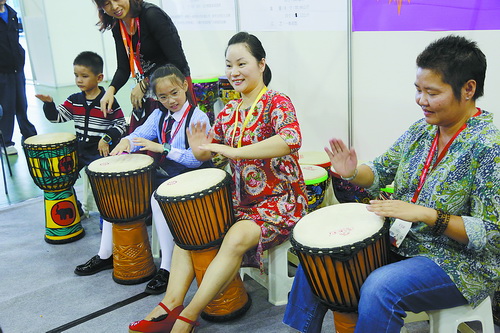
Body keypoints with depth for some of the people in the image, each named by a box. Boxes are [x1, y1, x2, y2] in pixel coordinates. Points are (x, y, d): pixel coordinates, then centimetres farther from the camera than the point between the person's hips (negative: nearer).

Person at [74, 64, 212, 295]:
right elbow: (141, 133, 0)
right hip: (164, 173, 8)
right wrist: (127, 141, -24)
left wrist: (162, 148, -29)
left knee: (158, 199, -35)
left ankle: (167, 268, -22)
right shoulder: (159, 115, 11)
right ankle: (105, 255, 15)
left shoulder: (198, 118, -12)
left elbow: (196, 158, -21)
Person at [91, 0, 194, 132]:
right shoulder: (117, 26, 5)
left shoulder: (152, 15, -18)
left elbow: (178, 62, -22)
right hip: (146, 92, 8)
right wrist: (111, 90, -11)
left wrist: (145, 84, -16)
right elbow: (123, 69, 9)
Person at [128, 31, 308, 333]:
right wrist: (199, 149, -11)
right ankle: (171, 304, -8)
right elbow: (208, 152, 15)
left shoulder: (277, 103, -13)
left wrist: (234, 151, -37)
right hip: (241, 199, 8)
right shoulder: (229, 112, 8)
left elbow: (291, 139, -35)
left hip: (281, 200, -8)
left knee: (236, 238, -31)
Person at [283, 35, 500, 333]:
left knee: (379, 288, -33)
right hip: (400, 243, 8)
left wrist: (427, 215, -32)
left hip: (460, 261, -7)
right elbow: (380, 172, 9)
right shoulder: (421, 131, 1)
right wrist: (352, 173, -14)